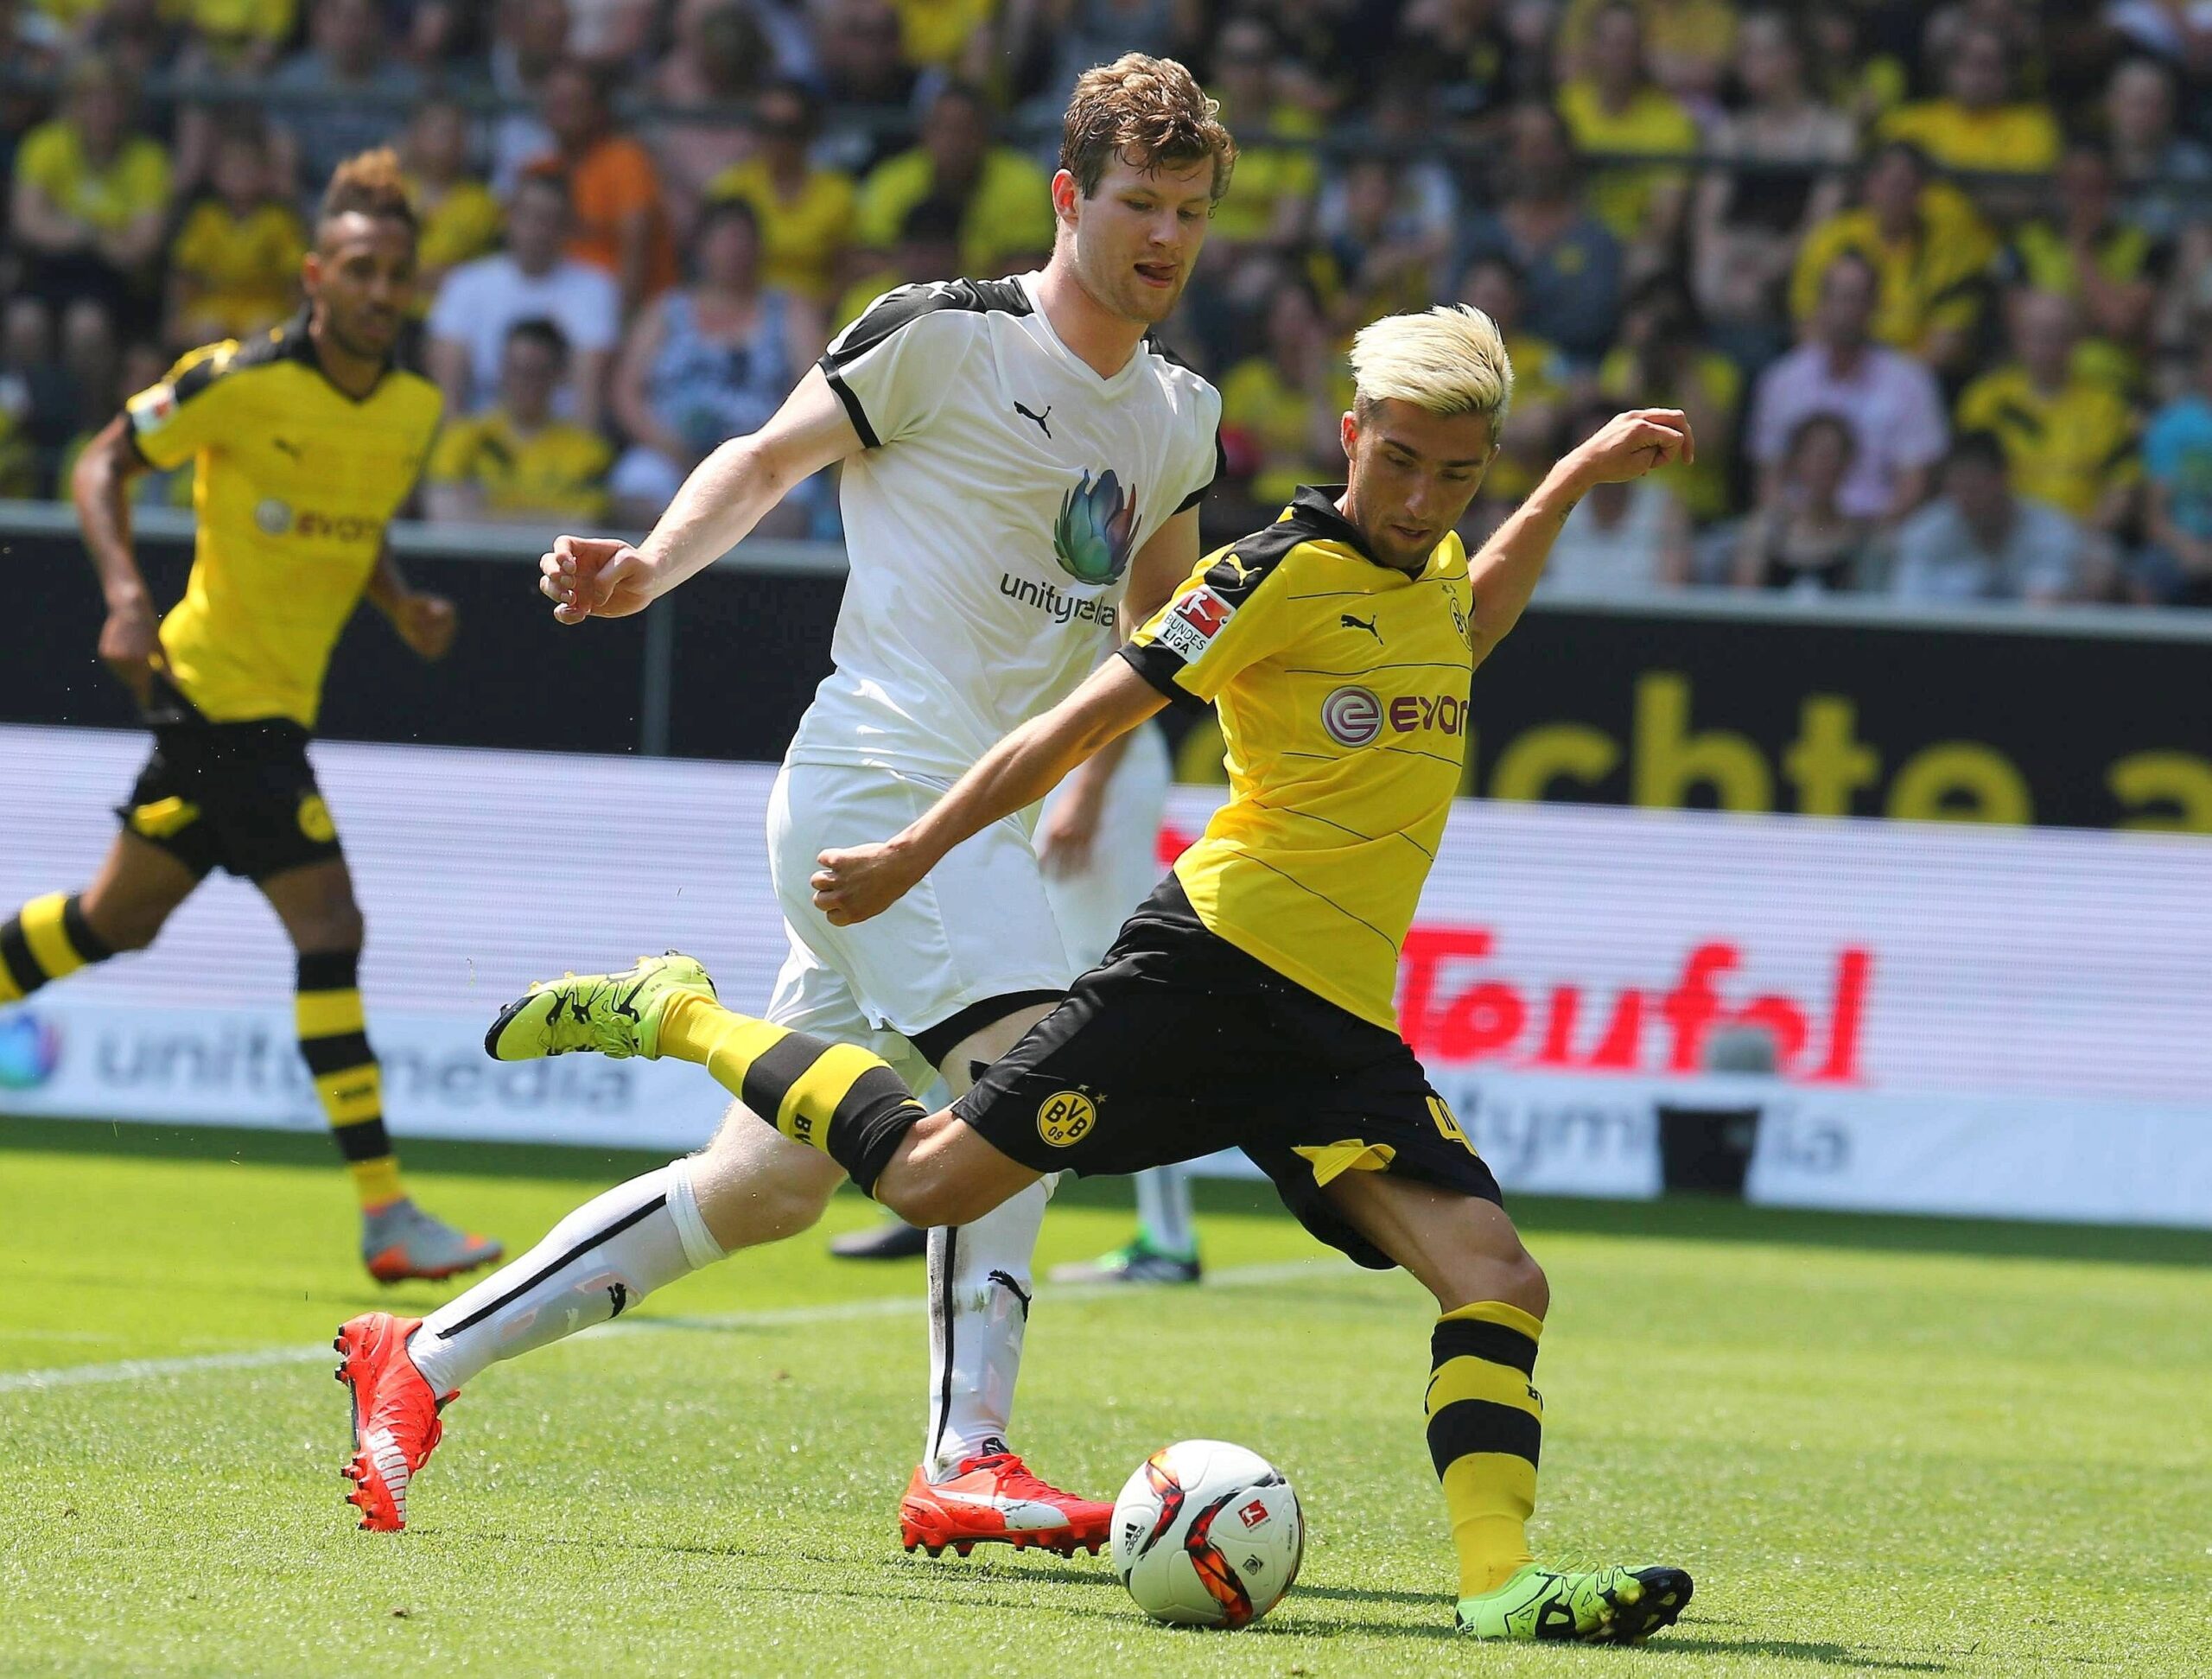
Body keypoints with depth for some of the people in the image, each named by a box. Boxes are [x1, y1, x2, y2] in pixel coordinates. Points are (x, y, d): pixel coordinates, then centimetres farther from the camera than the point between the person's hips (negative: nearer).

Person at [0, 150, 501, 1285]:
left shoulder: (416, 410, 5)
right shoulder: (240, 381, -15)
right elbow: (104, 465, -6)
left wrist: (403, 606, 1)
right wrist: (125, 595, -20)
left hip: (279, 701, 8)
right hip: (220, 687, -8)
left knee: (119, 917, 19)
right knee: (329, 923, -14)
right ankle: (384, 1214, -14)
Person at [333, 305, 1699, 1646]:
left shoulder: (1431, 569, 16)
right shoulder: (1280, 572, -6)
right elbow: (1086, 722, -5)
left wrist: (1575, 482, 37)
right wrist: (916, 856, -6)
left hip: (1343, 1030, 6)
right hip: (1216, 960, -6)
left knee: (1498, 1278, -12)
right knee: (933, 1178, -11)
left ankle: (1501, 1582, -20)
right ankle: (679, 1016, 11)